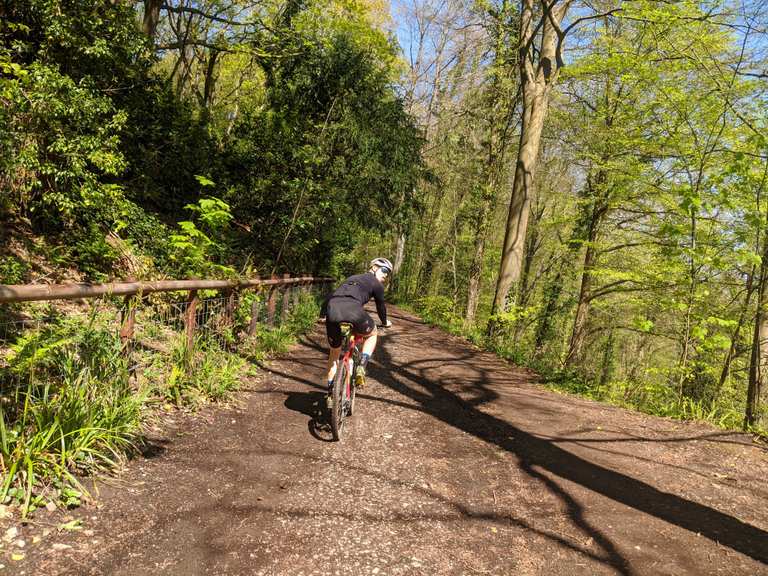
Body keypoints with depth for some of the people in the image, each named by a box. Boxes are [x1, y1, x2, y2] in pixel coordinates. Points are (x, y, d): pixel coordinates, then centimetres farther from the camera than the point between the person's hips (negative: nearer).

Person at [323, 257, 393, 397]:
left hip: (331, 310, 5)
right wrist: (385, 322, 48)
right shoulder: (376, 285, 20)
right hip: (352, 311, -5)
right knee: (371, 334, 27)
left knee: (334, 351, 25)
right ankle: (361, 367, 9)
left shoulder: (352, 278, 37)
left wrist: (324, 315, 49)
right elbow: (381, 306, 29)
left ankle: (331, 390, 27)